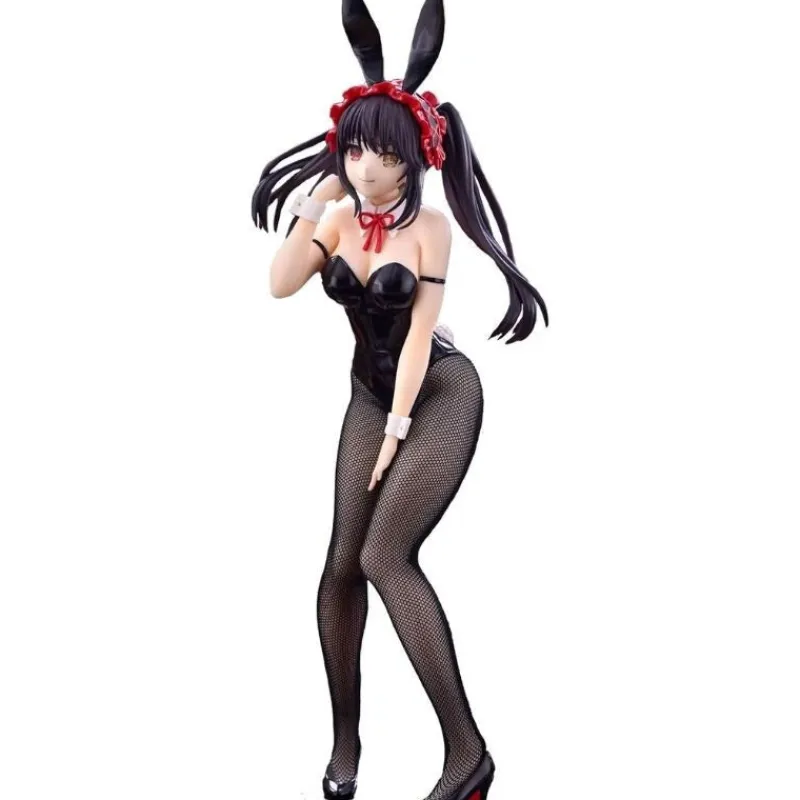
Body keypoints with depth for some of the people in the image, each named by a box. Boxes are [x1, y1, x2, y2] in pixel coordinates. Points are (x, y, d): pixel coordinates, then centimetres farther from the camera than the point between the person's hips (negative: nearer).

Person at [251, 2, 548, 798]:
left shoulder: (428, 225, -14)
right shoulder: (338, 220, 1)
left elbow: (419, 330, -15)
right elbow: (281, 285, -12)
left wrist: (399, 427, -16)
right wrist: (314, 202, -14)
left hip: (442, 394, -6)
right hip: (369, 395, 6)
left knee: (386, 556, -20)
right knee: (342, 563, -1)